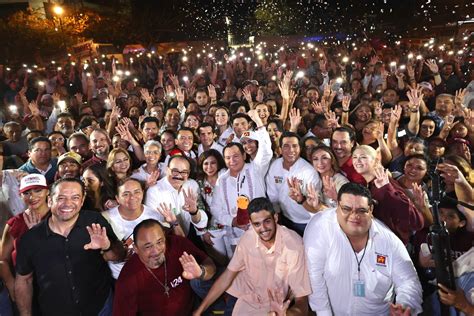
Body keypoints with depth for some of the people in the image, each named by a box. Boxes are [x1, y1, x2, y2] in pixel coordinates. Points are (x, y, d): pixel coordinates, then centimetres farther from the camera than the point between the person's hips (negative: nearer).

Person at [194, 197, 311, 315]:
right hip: (249, 296, 3)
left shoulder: (294, 245, -27)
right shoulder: (248, 238, -14)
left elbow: (301, 300, -24)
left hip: (277, 304, -3)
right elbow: (228, 275, -5)